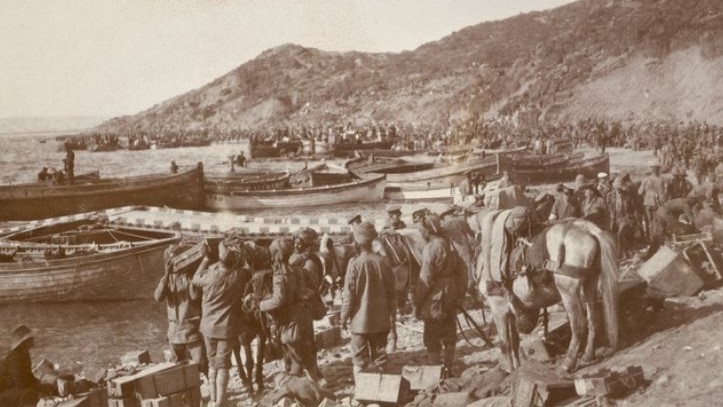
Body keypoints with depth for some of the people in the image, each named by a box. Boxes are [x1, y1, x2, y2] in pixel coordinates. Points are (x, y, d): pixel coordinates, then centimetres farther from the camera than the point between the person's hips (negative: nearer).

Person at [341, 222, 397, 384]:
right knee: (380, 360, 14)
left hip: (360, 322, -3)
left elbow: (349, 295, -12)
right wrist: (393, 322, 11)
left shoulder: (355, 264, -14)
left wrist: (344, 317, 3)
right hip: (381, 322, 3)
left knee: (360, 362, 7)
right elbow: (391, 294, 2)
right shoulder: (383, 262, -4)